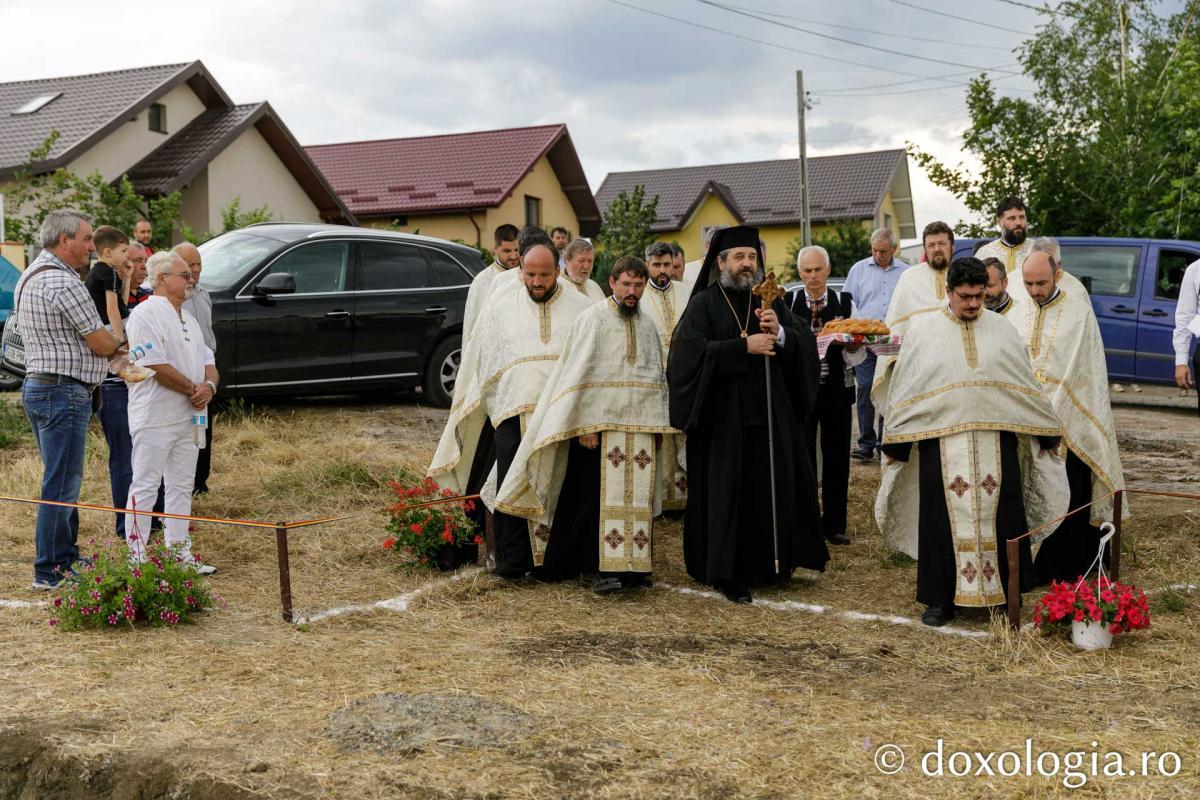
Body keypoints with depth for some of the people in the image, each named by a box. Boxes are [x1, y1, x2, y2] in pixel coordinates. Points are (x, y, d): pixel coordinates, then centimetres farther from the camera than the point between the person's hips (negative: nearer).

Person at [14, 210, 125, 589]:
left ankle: (66, 557, 27)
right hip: (63, 391, -11)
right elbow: (102, 344, -14)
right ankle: (50, 572, 0)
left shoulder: (29, 277, 16)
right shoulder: (63, 283, -18)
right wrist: (117, 343, 8)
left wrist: (106, 347, 10)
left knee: (64, 479, 18)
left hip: (37, 385, 11)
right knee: (60, 484, -5)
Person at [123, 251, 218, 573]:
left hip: (188, 419, 9)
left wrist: (209, 386, -5)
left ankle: (180, 552, 20)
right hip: (155, 419, -9)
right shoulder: (146, 314, -11)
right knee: (145, 487, -4)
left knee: (181, 487, 13)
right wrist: (194, 389, -13)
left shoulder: (188, 317, 18)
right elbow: (156, 366, -20)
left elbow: (208, 362, 17)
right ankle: (137, 556, 0)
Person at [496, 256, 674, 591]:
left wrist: (659, 423, 12)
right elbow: (581, 375, -8)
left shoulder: (647, 326, 15)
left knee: (637, 496, 5)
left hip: (640, 427, 6)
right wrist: (586, 426, -15)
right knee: (602, 497, -7)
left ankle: (632, 564, 12)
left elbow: (658, 378, 20)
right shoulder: (593, 319, -3)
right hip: (601, 425, -5)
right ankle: (604, 568, -4)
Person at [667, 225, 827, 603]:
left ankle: (767, 563, 20)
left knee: (774, 487, 6)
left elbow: (807, 344, 4)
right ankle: (727, 573, 9)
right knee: (726, 493, -1)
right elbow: (691, 352, -16)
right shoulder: (703, 305, -2)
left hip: (770, 412, 4)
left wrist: (780, 334, -16)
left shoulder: (770, 302, 12)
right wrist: (744, 347, -19)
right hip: (724, 417, -4)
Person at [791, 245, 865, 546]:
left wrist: (852, 340, -20)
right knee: (802, 457, 1)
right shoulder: (789, 303, 1)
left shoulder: (845, 302, 4)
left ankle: (834, 525, 18)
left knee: (837, 456, 6)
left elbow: (856, 352, 2)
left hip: (837, 389, 1)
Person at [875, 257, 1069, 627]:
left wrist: (1045, 435, 11)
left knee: (999, 517, 3)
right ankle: (941, 599, 11)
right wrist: (895, 444, 2)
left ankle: (1005, 592, 17)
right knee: (945, 518, 1)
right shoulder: (922, 331, 3)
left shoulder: (1003, 330, 8)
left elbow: (1026, 387, 13)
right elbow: (903, 390, 5)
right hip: (941, 441, -1)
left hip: (996, 443, 1)